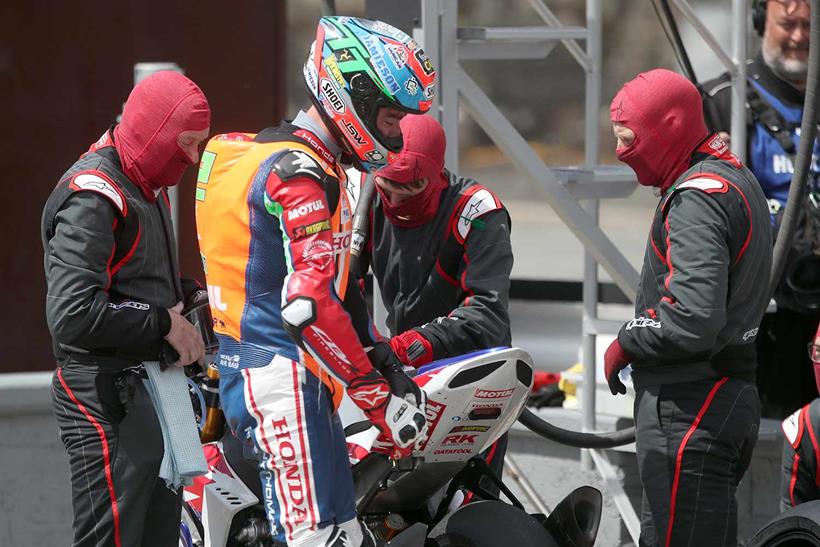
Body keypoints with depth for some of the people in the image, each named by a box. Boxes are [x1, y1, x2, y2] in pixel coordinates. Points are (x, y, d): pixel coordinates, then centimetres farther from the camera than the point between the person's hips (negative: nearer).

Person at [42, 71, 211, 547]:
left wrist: (188, 297, 9)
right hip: (109, 403, -10)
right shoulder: (93, 196, -16)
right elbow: (73, 314, -26)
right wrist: (164, 322, -17)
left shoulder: (147, 187, 16)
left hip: (151, 391, 10)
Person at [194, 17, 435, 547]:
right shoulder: (300, 174, -16)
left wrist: (389, 365, 15)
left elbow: (334, 281, 23)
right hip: (281, 383, -11)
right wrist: (379, 397, -18)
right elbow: (311, 306, -25)